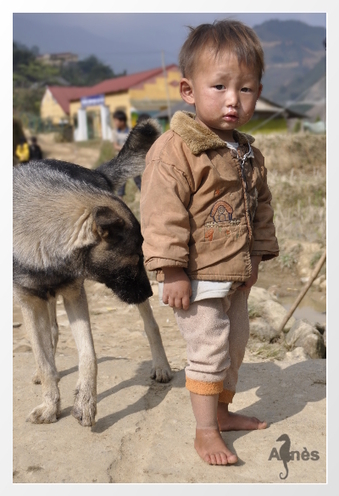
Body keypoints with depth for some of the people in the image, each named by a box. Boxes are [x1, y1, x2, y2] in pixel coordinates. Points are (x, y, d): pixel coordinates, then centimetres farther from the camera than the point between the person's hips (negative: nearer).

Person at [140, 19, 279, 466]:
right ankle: (206, 432, 16)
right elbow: (162, 214, -21)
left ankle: (222, 410, 40)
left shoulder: (249, 153, 7)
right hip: (198, 278, -8)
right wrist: (173, 270, -22)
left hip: (236, 276, 8)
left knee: (234, 345, 20)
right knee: (209, 350, -1)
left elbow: (261, 207, 17)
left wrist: (257, 256, 16)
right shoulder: (176, 149, -19)